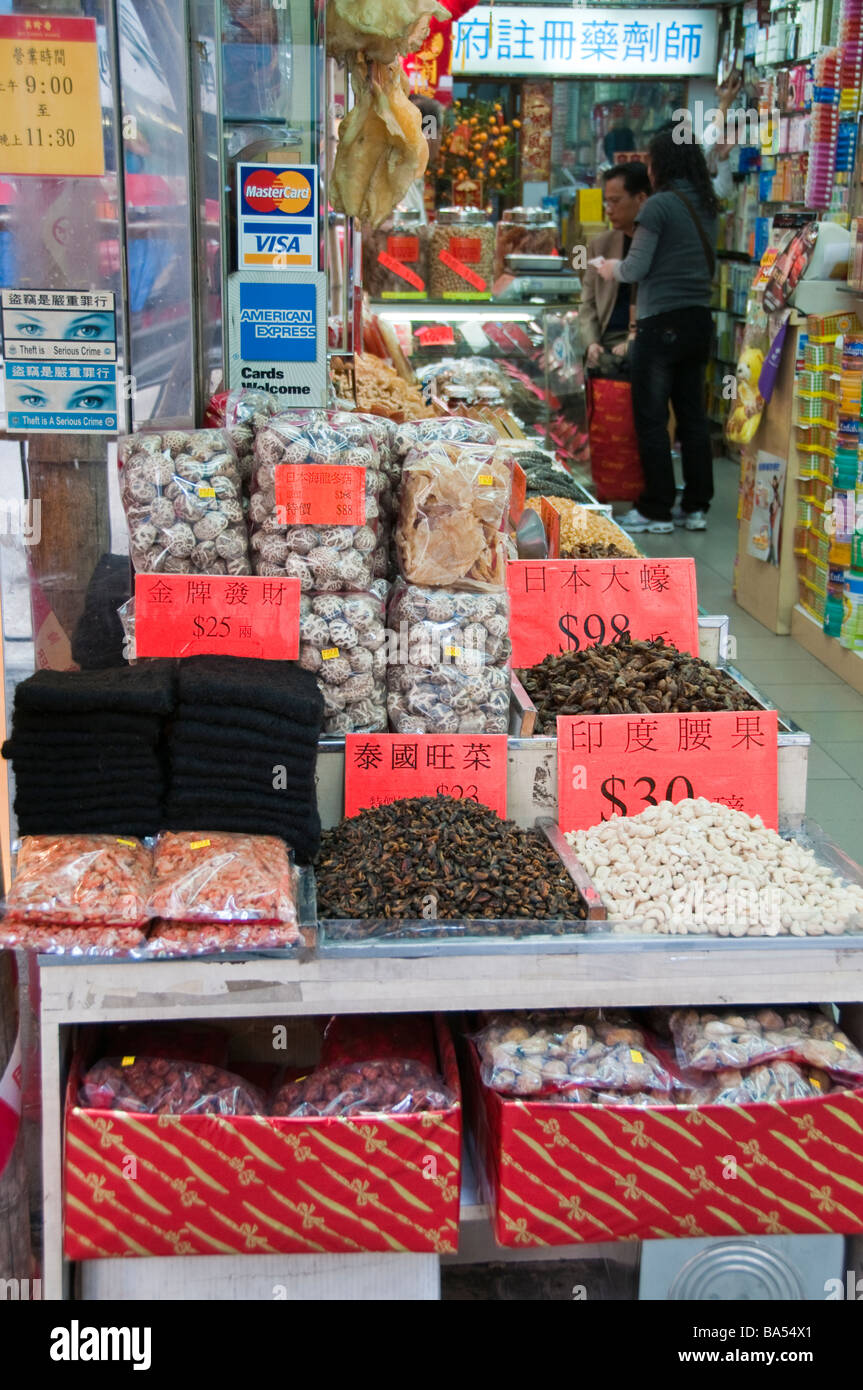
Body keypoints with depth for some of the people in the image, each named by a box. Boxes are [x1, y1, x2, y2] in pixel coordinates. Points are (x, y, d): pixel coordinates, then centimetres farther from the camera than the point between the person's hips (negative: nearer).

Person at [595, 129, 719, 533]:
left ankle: (656, 510, 3)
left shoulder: (659, 205, -12)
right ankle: (696, 506, 16)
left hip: (661, 322, -7)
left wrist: (612, 269, 11)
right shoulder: (707, 208, 10)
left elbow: (636, 268, -11)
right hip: (699, 319, 7)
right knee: (692, 415, 12)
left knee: (651, 418, 0)